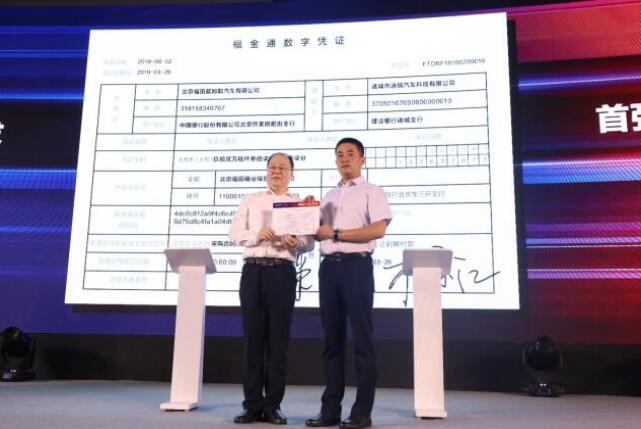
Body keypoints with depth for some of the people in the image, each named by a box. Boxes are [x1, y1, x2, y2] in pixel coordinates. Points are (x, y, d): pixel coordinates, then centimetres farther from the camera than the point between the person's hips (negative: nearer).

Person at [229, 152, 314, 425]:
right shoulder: (251, 200, 17)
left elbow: (309, 243, 5)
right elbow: (234, 233, 7)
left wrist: (296, 243, -17)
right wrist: (256, 235, -11)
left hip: (282, 271, -1)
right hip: (252, 269, 1)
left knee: (278, 338, 0)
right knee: (253, 337, 2)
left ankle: (272, 406, 9)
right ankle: (253, 405, 9)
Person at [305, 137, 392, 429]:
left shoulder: (372, 192, 4)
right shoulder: (329, 196, 22)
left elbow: (378, 229, -11)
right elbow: (319, 232, 20)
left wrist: (336, 233, -11)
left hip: (356, 265, -5)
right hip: (328, 266, 6)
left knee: (361, 337, -3)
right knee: (332, 337, 6)